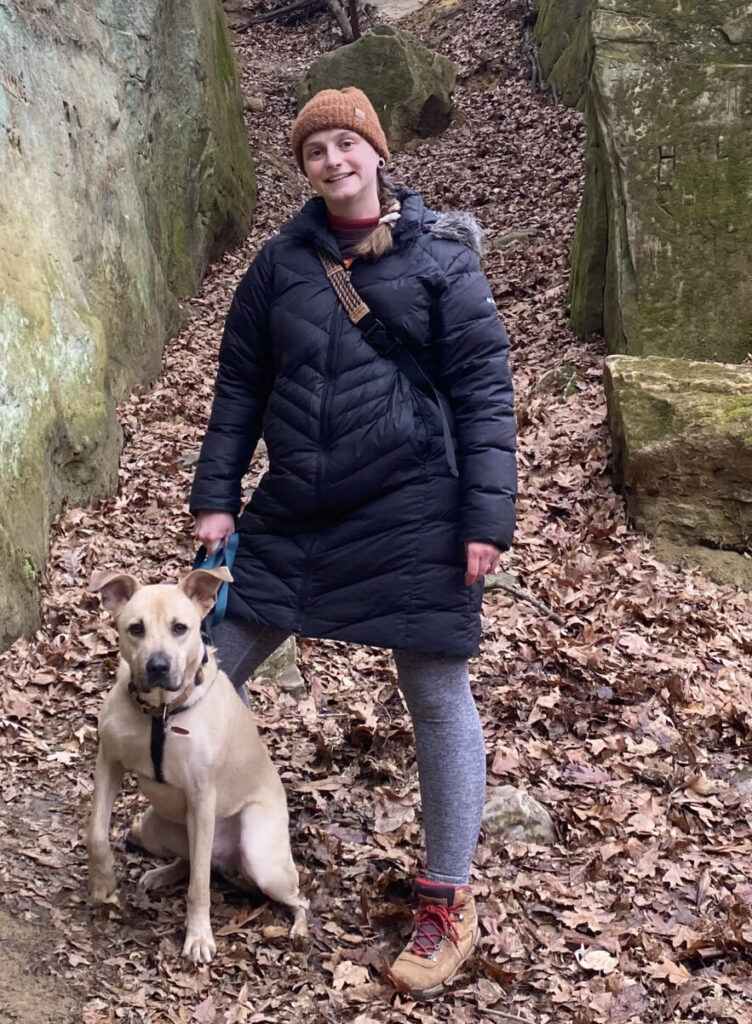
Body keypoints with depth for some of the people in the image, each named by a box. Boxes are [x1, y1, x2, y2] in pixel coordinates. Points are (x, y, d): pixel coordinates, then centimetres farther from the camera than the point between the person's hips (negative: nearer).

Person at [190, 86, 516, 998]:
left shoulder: (440, 256, -4)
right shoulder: (281, 260, 6)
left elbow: (483, 391, -6)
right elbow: (239, 385, 10)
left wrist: (486, 516, -12)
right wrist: (216, 498, 5)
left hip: (412, 515, -4)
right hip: (292, 513, 4)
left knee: (438, 700, 4)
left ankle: (448, 904, 20)